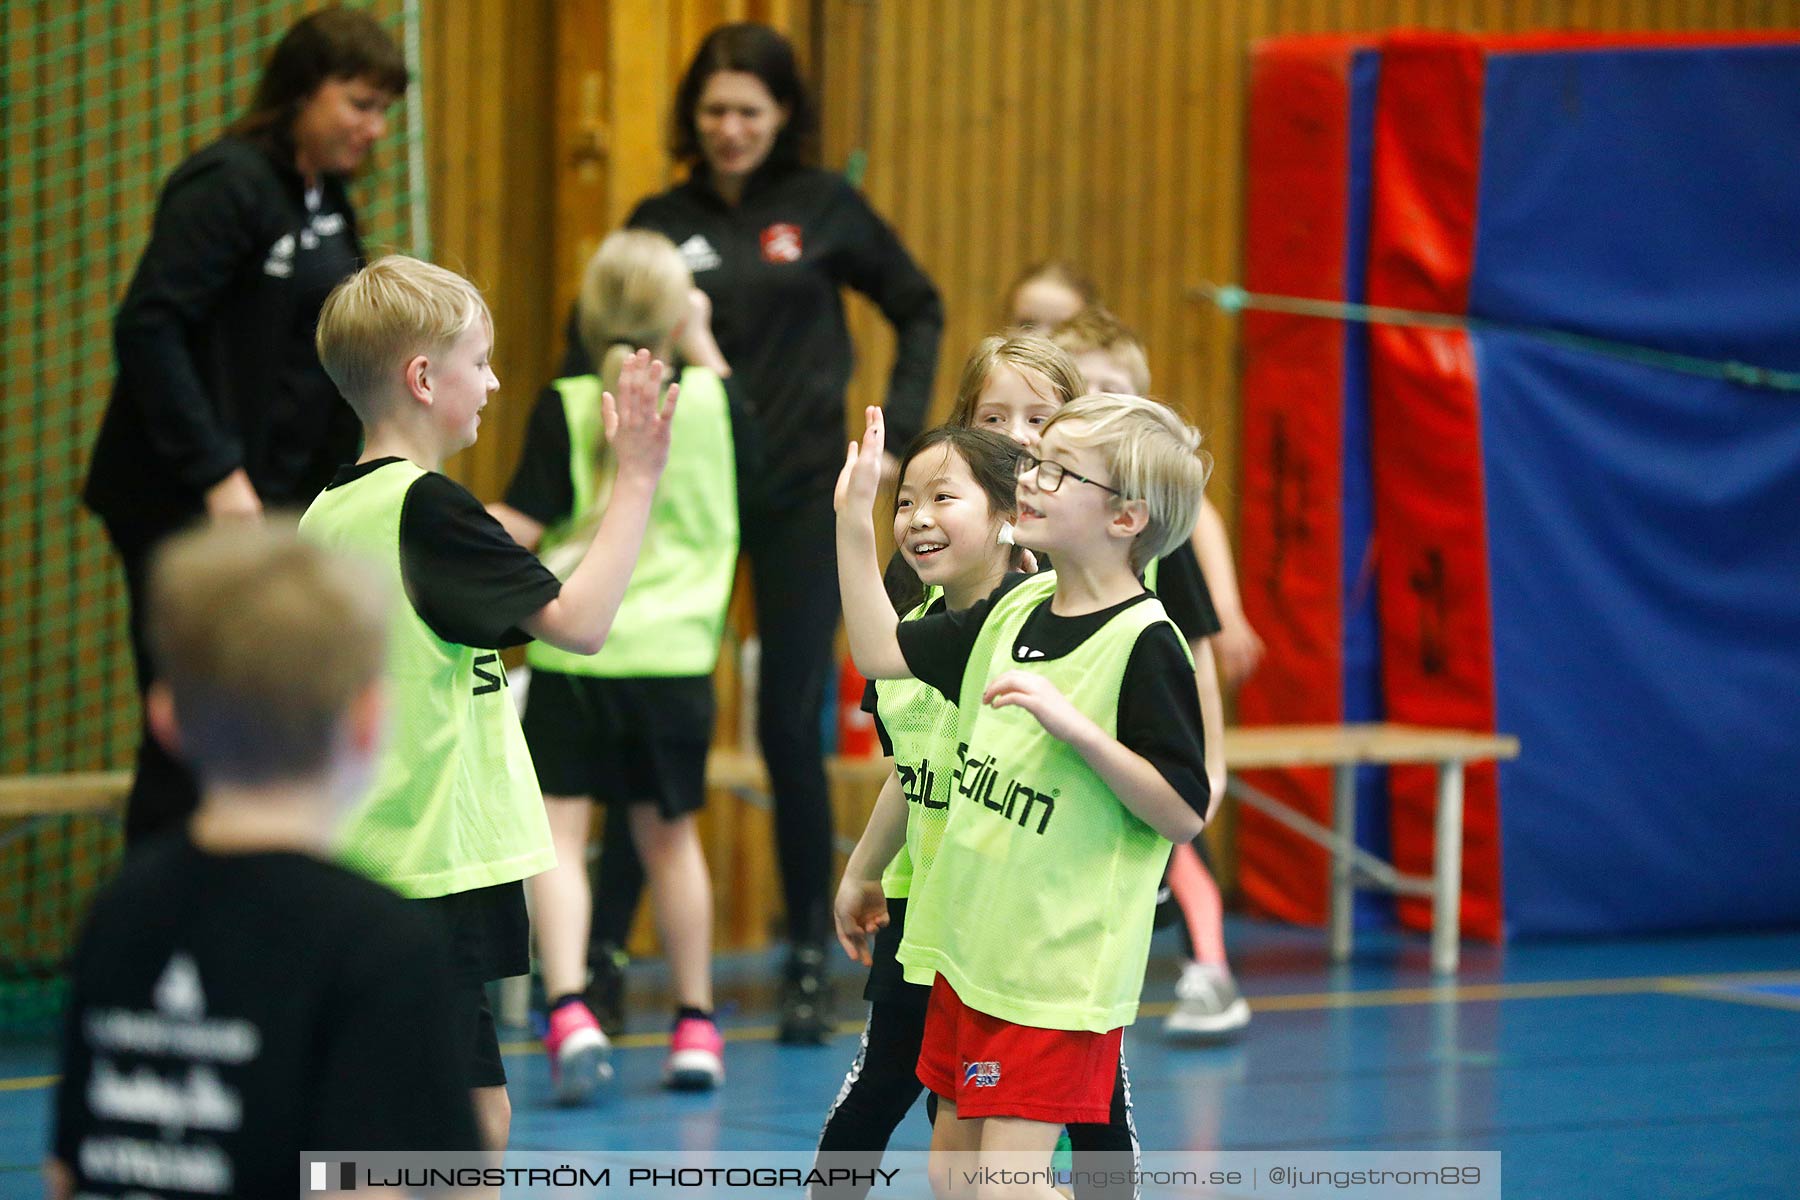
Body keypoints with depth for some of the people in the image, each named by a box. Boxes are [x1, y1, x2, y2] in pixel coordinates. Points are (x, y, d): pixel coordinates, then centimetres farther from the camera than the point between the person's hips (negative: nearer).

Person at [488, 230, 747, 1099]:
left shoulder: (566, 408, -6)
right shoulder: (712, 400, 2)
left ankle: (569, 1010, -20)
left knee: (558, 831, -2)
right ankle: (695, 1021, 25)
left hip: (575, 647, -3)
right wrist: (700, 344, 34)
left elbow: (516, 530, -10)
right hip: (677, 649, 3)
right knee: (668, 833, 17)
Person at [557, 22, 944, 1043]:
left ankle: (811, 962, 11)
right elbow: (594, 355, 3)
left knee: (791, 724, 0)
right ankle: (599, 946, 4)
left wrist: (904, 418, 1)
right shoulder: (661, 222, 3)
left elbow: (919, 308, 14)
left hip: (801, 496, -1)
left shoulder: (823, 209, 2)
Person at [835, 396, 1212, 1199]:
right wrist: (854, 517, 8)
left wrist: (1071, 723, -26)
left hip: (1060, 967, -8)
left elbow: (1183, 813, -18)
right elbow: (880, 651, 14)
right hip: (972, 943, 8)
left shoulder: (1145, 643, -16)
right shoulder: (1014, 613, 8)